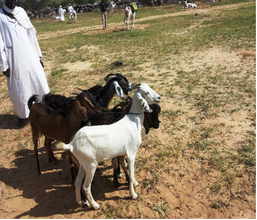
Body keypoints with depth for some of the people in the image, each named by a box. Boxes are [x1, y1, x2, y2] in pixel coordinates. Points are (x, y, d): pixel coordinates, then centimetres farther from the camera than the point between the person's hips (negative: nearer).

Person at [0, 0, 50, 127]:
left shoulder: (21, 12, 8)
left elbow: (31, 34, 12)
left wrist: (38, 55, 12)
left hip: (30, 56, 4)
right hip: (14, 59, -3)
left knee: (39, 83, 8)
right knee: (19, 89, 5)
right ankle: (24, 115, 22)